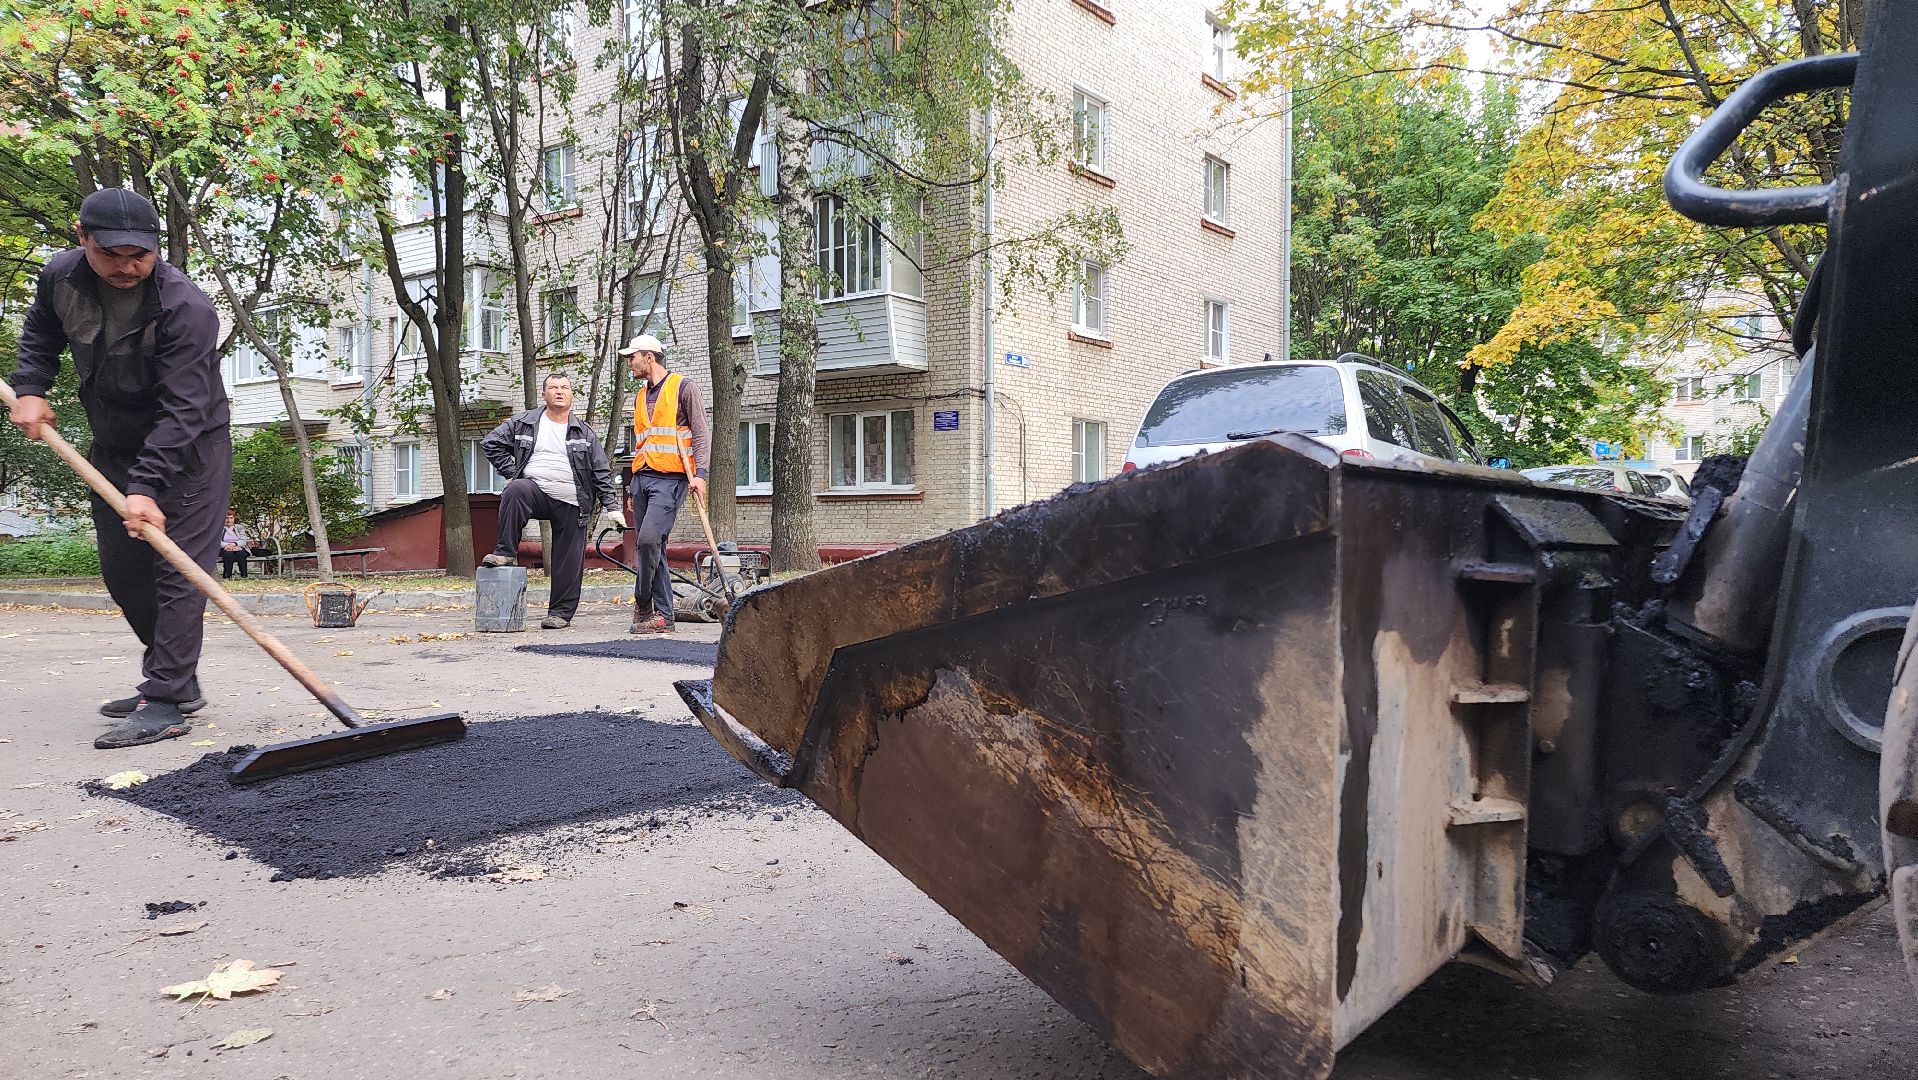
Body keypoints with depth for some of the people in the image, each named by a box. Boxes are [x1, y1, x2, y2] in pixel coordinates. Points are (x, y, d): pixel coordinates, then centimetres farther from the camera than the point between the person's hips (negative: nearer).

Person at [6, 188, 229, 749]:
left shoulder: (187, 308, -28)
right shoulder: (60, 276, -7)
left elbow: (180, 410, -31)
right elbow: (40, 333, 17)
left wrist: (147, 488, -36)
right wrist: (29, 389, 0)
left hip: (189, 451, -7)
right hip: (114, 448, 8)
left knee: (177, 571, -12)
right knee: (122, 571, 12)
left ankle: (166, 702, -11)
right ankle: (176, 679, 24)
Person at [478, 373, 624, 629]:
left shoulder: (584, 433, 10)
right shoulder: (524, 423, 8)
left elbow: (602, 473, 8)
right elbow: (491, 443, 12)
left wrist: (612, 507, 0)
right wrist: (511, 474, 3)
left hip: (571, 504, 1)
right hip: (536, 491, -1)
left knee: (568, 562, -2)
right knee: (516, 490, -34)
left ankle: (561, 612, 10)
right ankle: (506, 552, -24)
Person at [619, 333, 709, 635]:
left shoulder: (683, 387, 0)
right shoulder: (641, 396, 22)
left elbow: (702, 433, -4)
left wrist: (700, 473, -16)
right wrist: (633, 487, 22)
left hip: (670, 478, -7)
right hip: (642, 478, 7)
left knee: (649, 538, -22)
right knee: (652, 548, 4)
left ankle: (642, 607, -8)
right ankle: (663, 616, 7)